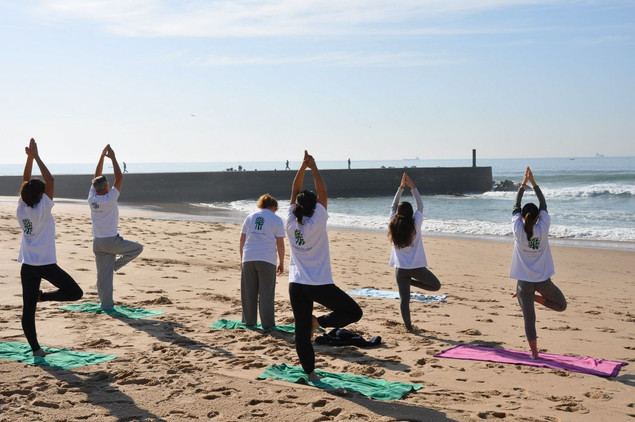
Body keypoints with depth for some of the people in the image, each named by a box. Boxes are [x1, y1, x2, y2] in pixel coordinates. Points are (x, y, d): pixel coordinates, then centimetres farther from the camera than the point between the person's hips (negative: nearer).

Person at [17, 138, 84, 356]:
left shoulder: (21, 208, 1)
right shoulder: (43, 209, -12)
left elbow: (25, 181, 10)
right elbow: (50, 181, -14)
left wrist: (29, 157, 6)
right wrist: (35, 157, -12)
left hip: (27, 265, 6)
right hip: (46, 264, -6)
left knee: (28, 309, 6)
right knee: (75, 293, 6)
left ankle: (35, 348, 6)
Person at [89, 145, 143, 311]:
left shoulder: (92, 198, 1)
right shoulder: (110, 199, -14)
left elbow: (97, 176, 10)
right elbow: (119, 178, -11)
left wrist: (102, 155, 10)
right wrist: (112, 157, -6)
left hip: (97, 242, 6)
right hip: (111, 241, -6)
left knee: (103, 275, 7)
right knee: (138, 248, 12)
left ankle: (106, 304, 8)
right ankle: (116, 264, 6)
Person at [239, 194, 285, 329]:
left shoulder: (250, 217, 13)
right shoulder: (276, 220, 3)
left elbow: (242, 240, 12)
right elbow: (280, 244, -1)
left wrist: (242, 259, 18)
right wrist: (282, 263, 7)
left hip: (248, 258, 3)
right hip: (267, 260, -3)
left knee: (249, 292, 11)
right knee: (266, 293, 3)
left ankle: (249, 321, 18)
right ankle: (267, 323, 6)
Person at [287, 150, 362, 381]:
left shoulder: (290, 223, 0)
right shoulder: (317, 223, -12)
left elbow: (295, 192, 7)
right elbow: (323, 193, -6)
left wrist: (303, 166, 4)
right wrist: (314, 167, -1)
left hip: (296, 285, 5)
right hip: (319, 285, -5)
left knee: (301, 330, 8)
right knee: (354, 313, 8)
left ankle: (309, 372, 10)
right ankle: (317, 322, 0)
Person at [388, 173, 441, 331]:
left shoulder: (393, 225, -1)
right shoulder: (415, 224, -7)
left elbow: (393, 206, 13)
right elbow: (420, 206, 6)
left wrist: (401, 188, 13)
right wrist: (412, 187, 6)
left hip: (400, 268, 3)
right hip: (416, 267, -3)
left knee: (404, 299, 6)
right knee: (436, 285, 16)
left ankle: (408, 326, 5)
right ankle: (412, 282, -1)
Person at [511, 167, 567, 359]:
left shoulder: (518, 230, -10)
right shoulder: (543, 229, -9)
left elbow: (516, 207, 3)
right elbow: (543, 205, 1)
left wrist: (523, 184, 7)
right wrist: (533, 182, 5)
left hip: (524, 282, 1)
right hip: (543, 280, -1)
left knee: (529, 318, 6)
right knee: (561, 305, 21)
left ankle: (534, 352, 8)